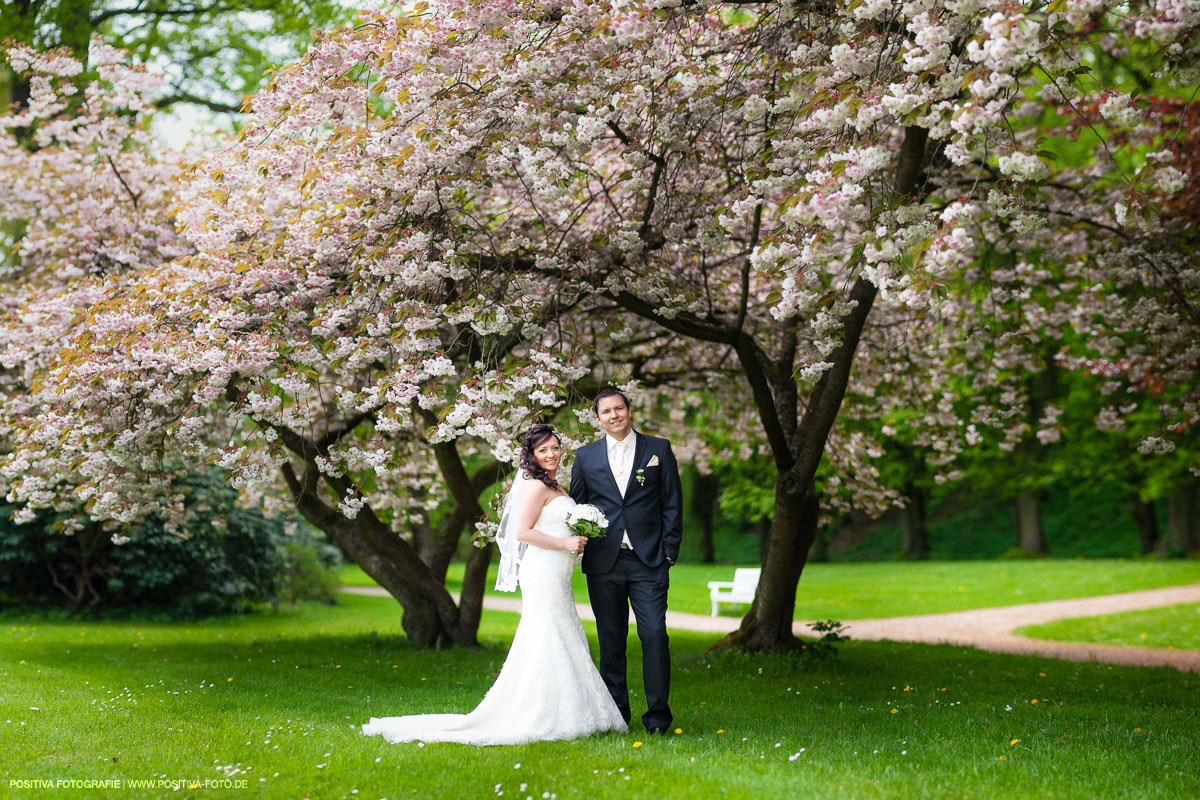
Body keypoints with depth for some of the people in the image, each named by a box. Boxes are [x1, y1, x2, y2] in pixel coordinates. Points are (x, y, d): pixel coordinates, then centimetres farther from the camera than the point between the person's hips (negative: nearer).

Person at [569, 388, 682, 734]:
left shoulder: (659, 449, 7)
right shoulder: (585, 456, 11)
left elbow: (672, 503, 5)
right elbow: (576, 506, 15)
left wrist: (669, 551, -1)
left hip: (648, 562, -2)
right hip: (603, 563, 2)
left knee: (654, 634, -9)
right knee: (610, 640, 5)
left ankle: (658, 713, 0)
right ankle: (616, 713, 13)